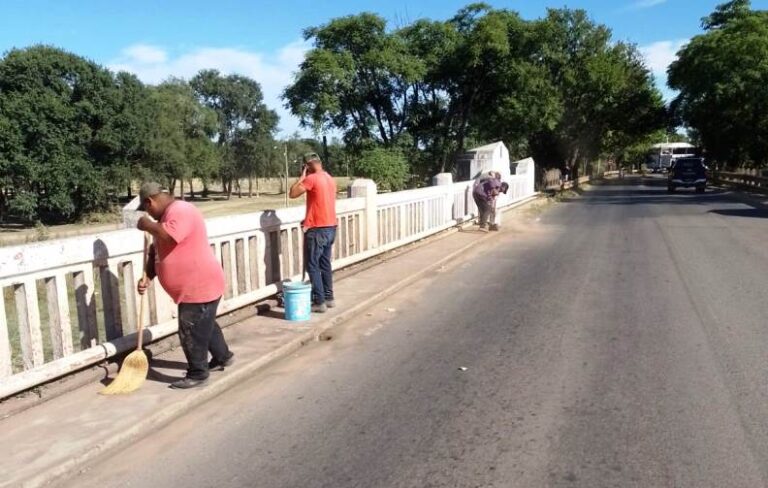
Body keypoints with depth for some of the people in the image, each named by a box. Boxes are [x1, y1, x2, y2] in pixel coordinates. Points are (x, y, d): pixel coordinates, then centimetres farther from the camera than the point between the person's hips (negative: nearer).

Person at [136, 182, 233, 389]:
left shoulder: (180, 211, -18)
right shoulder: (166, 216, 14)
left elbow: (168, 237, -35)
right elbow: (156, 251, 16)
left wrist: (148, 225, -17)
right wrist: (147, 277, 4)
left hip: (200, 286, -11)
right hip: (191, 287, 11)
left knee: (192, 332, -1)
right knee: (204, 326, 24)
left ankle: (197, 374, 14)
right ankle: (223, 356, 41)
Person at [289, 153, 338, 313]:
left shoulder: (312, 178, -14)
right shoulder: (330, 179, 12)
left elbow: (292, 194, -10)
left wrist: (302, 176, -3)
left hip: (317, 229, -8)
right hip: (330, 227, 8)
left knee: (312, 266, -1)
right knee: (325, 264, 15)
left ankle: (319, 302, 0)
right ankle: (329, 298, 21)